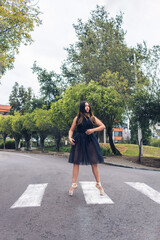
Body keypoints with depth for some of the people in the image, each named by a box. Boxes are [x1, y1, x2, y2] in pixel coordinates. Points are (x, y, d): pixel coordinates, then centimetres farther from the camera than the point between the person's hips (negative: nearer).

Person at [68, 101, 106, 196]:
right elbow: (71, 130, 11)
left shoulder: (92, 117, 8)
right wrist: (70, 137, -8)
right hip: (79, 141, 0)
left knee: (94, 163, 3)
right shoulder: (77, 118, 8)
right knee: (76, 162, -1)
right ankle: (74, 184, 10)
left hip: (90, 141, 0)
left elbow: (103, 126, 5)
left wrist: (93, 130, -9)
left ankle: (98, 184, 16)